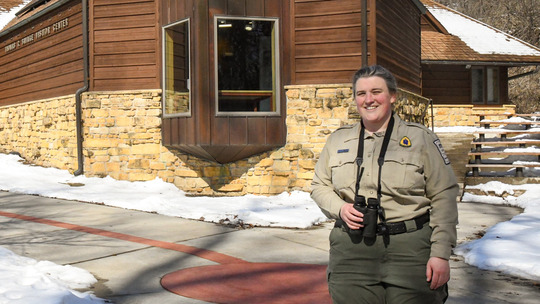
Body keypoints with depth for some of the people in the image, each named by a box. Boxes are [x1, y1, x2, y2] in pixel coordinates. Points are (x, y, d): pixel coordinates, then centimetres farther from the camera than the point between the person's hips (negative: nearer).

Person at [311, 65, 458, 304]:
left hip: (410, 248, -2)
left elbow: (444, 197, 0)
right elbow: (320, 186, 19)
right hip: (351, 252, 2)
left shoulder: (420, 138, 3)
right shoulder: (338, 140, 11)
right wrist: (339, 208, -3)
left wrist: (441, 254, -7)